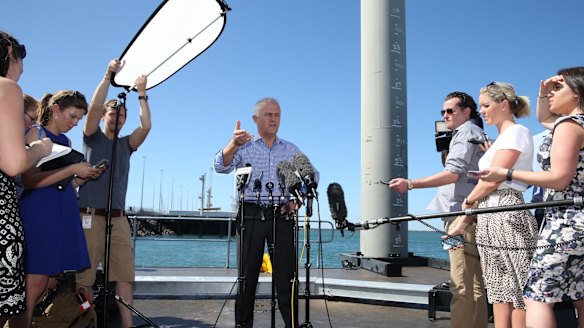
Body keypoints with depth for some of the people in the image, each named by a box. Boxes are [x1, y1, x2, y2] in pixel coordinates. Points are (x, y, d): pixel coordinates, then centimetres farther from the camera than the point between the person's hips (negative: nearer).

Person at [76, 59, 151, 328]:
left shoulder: (126, 144, 18)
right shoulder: (92, 138, 9)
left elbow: (146, 126, 3)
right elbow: (94, 107, -6)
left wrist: (141, 94, 7)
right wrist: (108, 74, -4)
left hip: (118, 218, 3)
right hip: (90, 215, -3)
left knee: (124, 275, -3)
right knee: (84, 275, -3)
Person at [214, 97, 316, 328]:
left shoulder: (291, 150, 16)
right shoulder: (244, 147, 7)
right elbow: (221, 167, -11)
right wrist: (233, 144, -31)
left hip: (281, 215, 2)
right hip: (251, 215, -1)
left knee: (287, 274, -1)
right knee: (248, 274, 3)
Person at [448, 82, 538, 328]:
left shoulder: (516, 132, -5)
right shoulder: (502, 137, 22)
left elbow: (492, 181, -14)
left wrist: (468, 201, 2)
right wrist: (465, 220, 15)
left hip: (506, 216, -9)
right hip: (490, 218, 9)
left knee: (517, 292, -5)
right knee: (500, 291, 9)